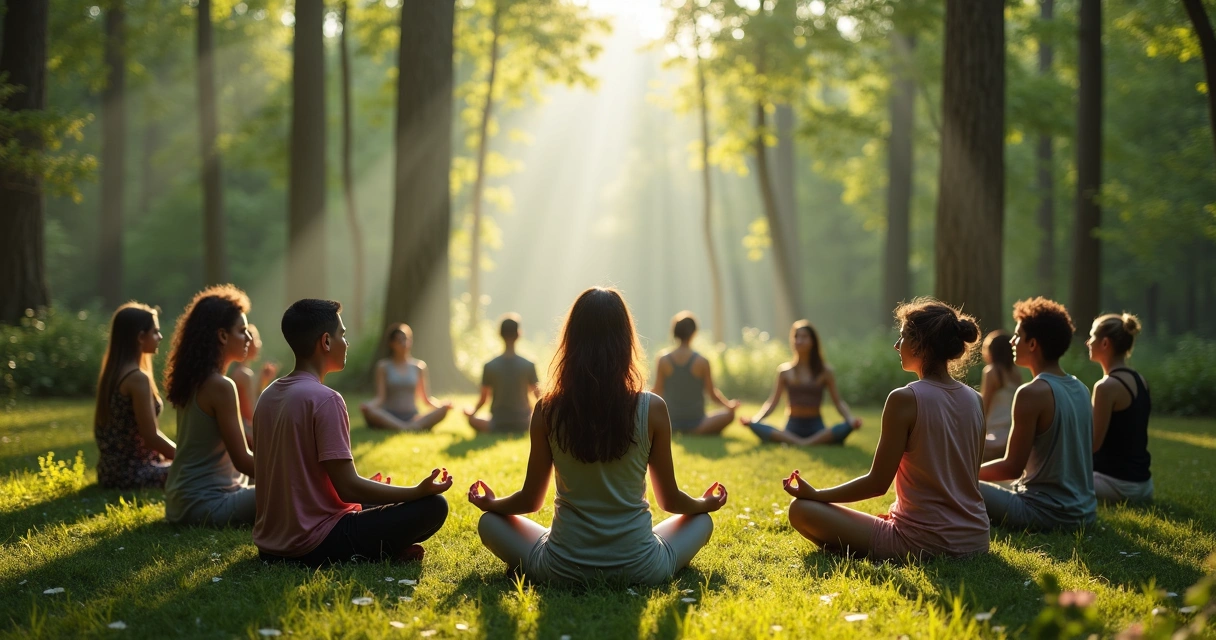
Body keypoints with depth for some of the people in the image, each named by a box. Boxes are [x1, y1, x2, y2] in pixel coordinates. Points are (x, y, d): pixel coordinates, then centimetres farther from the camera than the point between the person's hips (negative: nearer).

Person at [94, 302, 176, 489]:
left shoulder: (111, 373, 11)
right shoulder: (137, 378, -17)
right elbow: (151, 437, -17)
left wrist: (176, 453, 16)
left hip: (111, 471, 9)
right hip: (131, 473, -9)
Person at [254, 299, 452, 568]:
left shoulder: (268, 396, 9)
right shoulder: (325, 400, -16)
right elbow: (348, 488, -18)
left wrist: (361, 486, 27)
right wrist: (419, 491, -9)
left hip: (270, 545, 8)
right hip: (315, 546, -8)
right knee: (433, 506, -6)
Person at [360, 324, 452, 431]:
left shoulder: (419, 366, 12)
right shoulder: (383, 367, 7)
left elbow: (426, 399, 11)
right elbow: (380, 397, -1)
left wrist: (442, 404, -9)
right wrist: (367, 405, -23)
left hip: (412, 417, 2)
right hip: (389, 418, -2)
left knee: (443, 409, -25)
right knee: (368, 410, -35)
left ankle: (413, 426, -45)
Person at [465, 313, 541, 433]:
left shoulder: (489, 366, -8)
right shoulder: (529, 365, -9)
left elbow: (483, 398, -2)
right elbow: (538, 395, -1)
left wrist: (472, 411, 20)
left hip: (497, 425, 0)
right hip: (522, 425, 0)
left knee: (472, 420, 28)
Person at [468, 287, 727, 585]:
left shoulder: (548, 411, -10)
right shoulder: (652, 409, -12)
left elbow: (531, 499, 1)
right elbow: (670, 500, 0)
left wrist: (490, 504, 23)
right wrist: (707, 503, 22)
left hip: (563, 570, -1)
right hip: (640, 570, 1)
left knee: (490, 522, 24)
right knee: (701, 520, 29)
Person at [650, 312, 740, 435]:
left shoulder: (663, 360, -6)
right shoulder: (702, 362, -10)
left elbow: (657, 392, 0)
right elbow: (712, 393, -4)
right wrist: (729, 405, 15)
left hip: (670, 424, 2)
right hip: (696, 424, -2)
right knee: (729, 414, 18)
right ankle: (698, 432, 9)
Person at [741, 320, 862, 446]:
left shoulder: (825, 371, 5)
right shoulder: (784, 370, 7)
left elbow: (838, 402, 4)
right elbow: (772, 402, 6)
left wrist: (851, 419, -17)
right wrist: (754, 418, -12)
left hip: (816, 427, 0)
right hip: (792, 427, 0)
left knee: (847, 427, -33)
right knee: (755, 425, -29)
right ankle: (801, 443, -43)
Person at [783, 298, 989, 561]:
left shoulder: (905, 400, -16)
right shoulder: (974, 401, 3)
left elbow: (877, 483, -13)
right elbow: (966, 478, 11)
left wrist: (815, 494, 0)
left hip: (922, 544, -8)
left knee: (801, 510, 0)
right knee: (890, 513, 40)